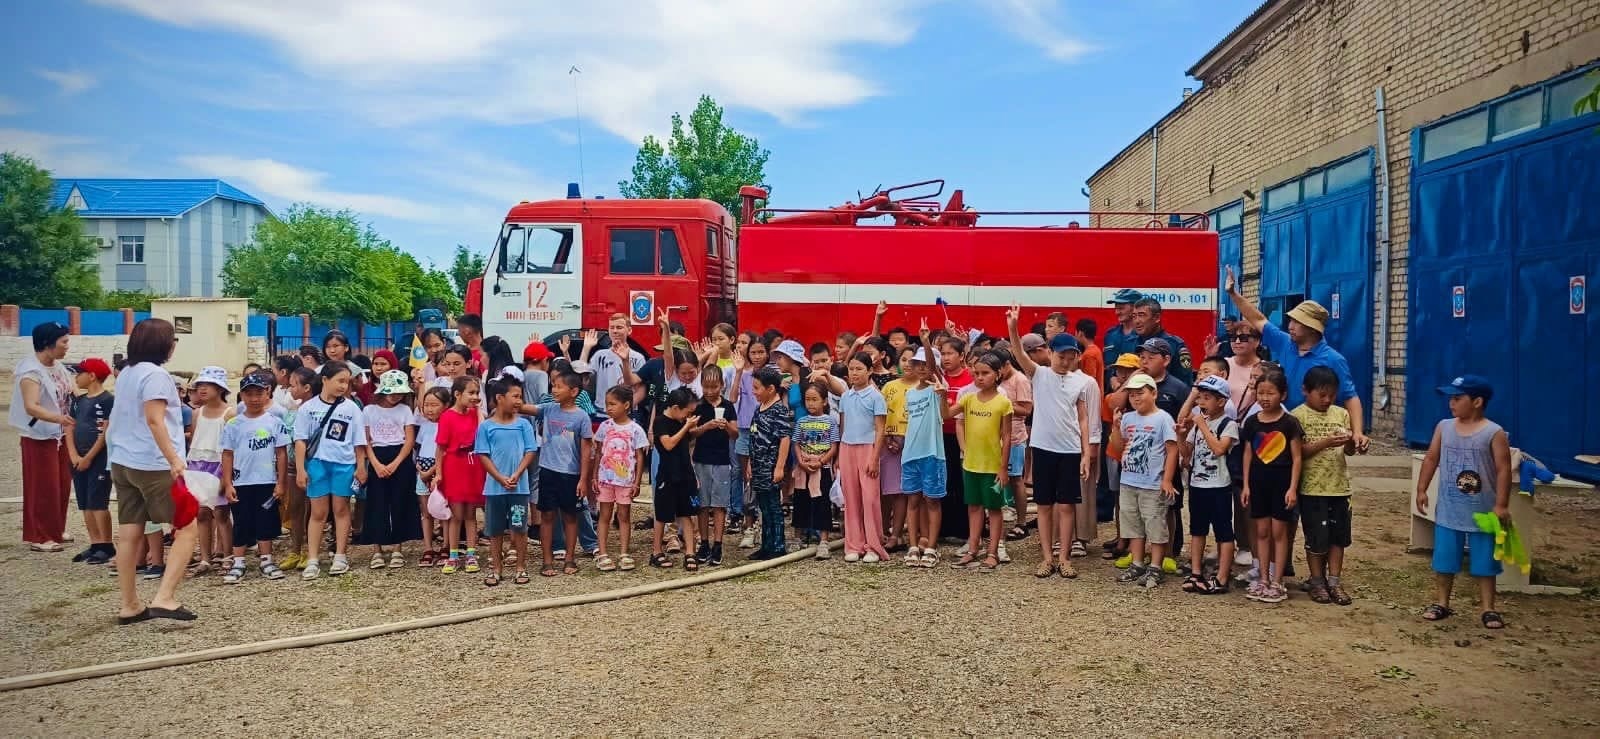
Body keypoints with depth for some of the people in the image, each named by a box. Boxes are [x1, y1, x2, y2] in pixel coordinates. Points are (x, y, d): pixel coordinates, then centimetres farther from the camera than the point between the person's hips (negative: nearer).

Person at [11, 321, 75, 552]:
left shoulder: (58, 365, 6)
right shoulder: (31, 371, -19)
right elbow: (31, 407, -31)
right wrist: (57, 418, -44)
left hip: (59, 435, 8)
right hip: (39, 437, -8)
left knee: (62, 485, 13)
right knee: (43, 488, -3)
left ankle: (55, 531, 25)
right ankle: (38, 537, 5)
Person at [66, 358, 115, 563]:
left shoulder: (107, 400, -9)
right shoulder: (78, 401, 14)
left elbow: (106, 432, -14)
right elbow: (70, 429, 11)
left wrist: (88, 457, -13)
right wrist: (74, 456, -2)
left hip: (100, 459, -8)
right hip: (79, 460, 8)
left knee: (98, 503, -8)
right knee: (86, 504, 8)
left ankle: (107, 546, -3)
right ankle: (95, 545, 14)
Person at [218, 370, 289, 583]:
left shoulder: (274, 422, -1)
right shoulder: (233, 425, 2)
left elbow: (281, 454, 0)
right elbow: (227, 455, 4)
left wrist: (280, 483, -3)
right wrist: (228, 484, -2)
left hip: (267, 483, -1)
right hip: (241, 483, 1)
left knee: (266, 523, 7)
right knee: (241, 525, 7)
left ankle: (265, 561, 17)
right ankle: (237, 563, 14)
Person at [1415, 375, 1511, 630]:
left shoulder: (1494, 433, -11)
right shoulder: (1444, 427, 1)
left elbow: (1503, 470, -12)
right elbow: (1431, 459, 8)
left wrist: (1501, 505, -15)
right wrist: (1421, 490, 5)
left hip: (1483, 513, -3)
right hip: (1448, 510, 3)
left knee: (1484, 562, 7)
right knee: (1444, 560, 11)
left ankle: (1488, 609, 18)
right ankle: (1441, 603, 23)